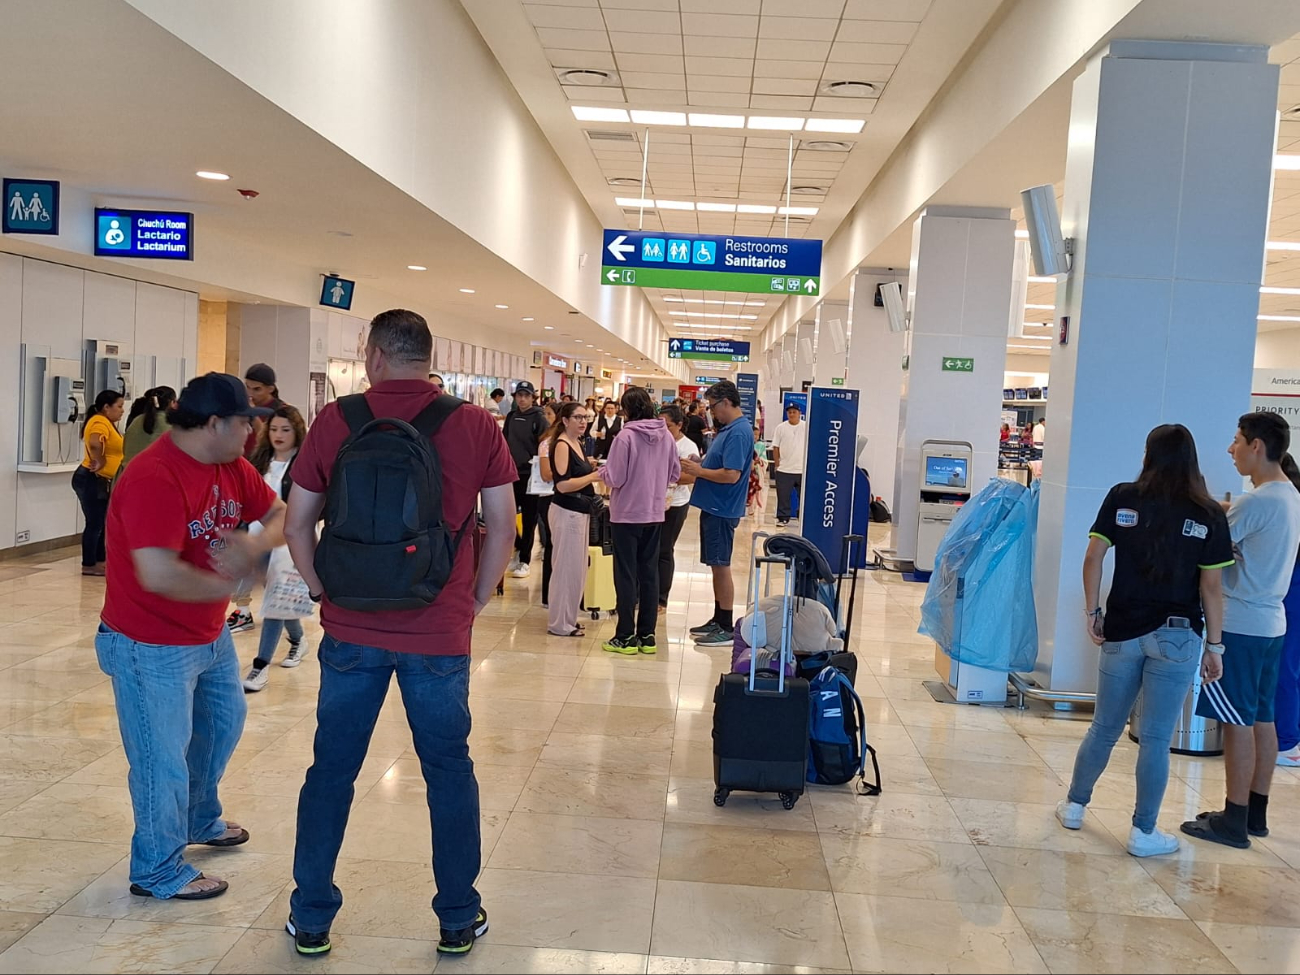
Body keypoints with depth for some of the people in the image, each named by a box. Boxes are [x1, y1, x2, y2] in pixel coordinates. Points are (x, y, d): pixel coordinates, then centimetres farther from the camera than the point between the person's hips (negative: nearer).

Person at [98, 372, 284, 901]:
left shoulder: (231, 466, -1)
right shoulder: (154, 478, -29)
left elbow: (280, 514, 6)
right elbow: (159, 574, -36)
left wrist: (254, 543, -16)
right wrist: (221, 586, -19)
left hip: (211, 635, 10)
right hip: (152, 648, -9)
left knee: (222, 725, 26)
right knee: (163, 758, 4)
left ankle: (200, 820, 50)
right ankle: (157, 871, 24)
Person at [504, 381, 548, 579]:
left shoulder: (538, 418, -5)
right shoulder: (511, 416, 9)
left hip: (530, 474, -4)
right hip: (511, 472, 5)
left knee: (529, 519, 3)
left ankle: (524, 560, 11)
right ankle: (517, 547, 28)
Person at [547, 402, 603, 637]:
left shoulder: (576, 444, 14)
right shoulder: (561, 445, -13)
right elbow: (563, 485, -21)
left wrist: (592, 468, 5)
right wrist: (594, 476, -18)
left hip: (580, 511, 9)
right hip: (567, 512, -9)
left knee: (577, 567, 14)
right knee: (568, 567, -3)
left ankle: (567, 618, 24)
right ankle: (560, 624, 6)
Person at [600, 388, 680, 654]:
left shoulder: (626, 437, -16)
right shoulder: (666, 436, -1)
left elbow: (614, 478, -16)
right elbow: (675, 473, 6)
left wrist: (602, 470, 4)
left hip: (627, 515, -5)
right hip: (655, 515, 5)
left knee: (626, 576, 3)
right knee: (650, 573, 12)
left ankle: (626, 637, 7)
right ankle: (647, 635, 17)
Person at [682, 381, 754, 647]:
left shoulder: (739, 432, -18)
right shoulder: (728, 429, 12)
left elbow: (731, 475, -25)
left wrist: (699, 471, -14)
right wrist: (698, 465, 4)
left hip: (722, 510, -10)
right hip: (713, 506, 10)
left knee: (721, 566, -3)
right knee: (716, 565, 15)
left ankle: (727, 628, 4)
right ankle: (718, 620, 25)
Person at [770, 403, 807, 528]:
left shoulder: (807, 427, -1)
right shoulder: (781, 427, 2)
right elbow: (776, 447, 5)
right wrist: (776, 464, 2)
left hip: (803, 470, -1)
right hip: (784, 469, 1)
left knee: (805, 496, 6)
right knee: (783, 496, 4)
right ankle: (783, 518, 14)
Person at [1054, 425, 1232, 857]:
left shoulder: (1121, 498, -1)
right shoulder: (1209, 515, -4)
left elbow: (1093, 558, -5)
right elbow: (1211, 587, -4)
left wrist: (1092, 612, 3)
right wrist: (1214, 646, 2)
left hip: (1122, 631, 2)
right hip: (1177, 637, -2)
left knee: (1104, 728, 17)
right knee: (1156, 738, 5)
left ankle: (1075, 805, 30)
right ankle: (1143, 832, 15)